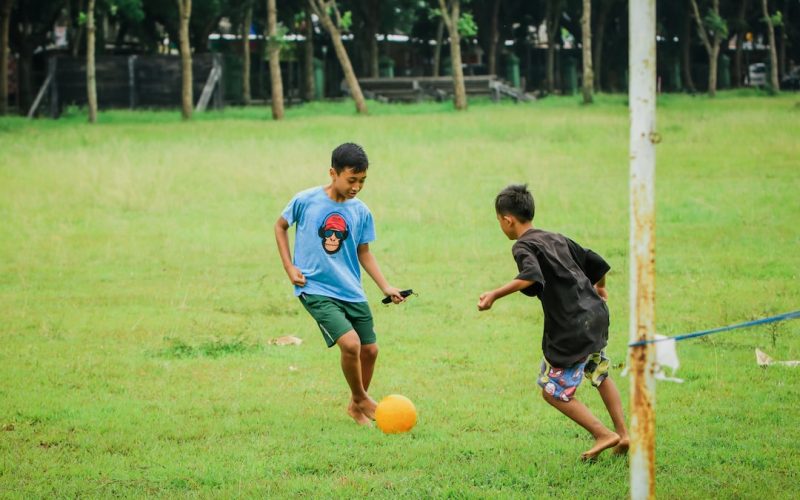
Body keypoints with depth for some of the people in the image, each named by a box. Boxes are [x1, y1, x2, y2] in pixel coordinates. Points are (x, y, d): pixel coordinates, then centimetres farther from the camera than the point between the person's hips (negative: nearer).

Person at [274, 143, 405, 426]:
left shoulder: (361, 212, 1)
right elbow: (280, 226, 7)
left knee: (370, 349, 8)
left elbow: (364, 253, 12)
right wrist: (289, 266, -1)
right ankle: (361, 401, 4)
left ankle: (358, 405, 34)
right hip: (316, 289, -5)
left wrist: (386, 287, 2)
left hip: (352, 292, 5)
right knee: (350, 343, -21)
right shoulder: (306, 201, -10)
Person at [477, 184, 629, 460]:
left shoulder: (523, 246, -9)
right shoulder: (557, 239, 15)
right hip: (596, 313, 8)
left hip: (571, 328, -8)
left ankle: (604, 435, 3)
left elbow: (531, 277, -30)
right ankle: (623, 435, 31)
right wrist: (599, 287, 42)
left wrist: (495, 294, -35)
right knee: (600, 375, 29)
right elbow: (596, 263, 22)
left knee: (554, 391, 4)